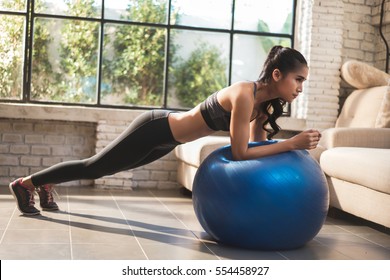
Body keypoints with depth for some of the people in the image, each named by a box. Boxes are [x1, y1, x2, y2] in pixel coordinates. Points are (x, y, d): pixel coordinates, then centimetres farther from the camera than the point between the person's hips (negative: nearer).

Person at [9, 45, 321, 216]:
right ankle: (26, 184, 28)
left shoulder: (262, 99, -2)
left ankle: (47, 184, 46)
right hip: (155, 130, -8)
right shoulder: (245, 95, -29)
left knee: (102, 167, 25)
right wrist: (292, 144, -30)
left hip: (166, 133, 8)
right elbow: (240, 153, -30)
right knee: (94, 167, 8)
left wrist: (291, 145, -9)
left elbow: (256, 144, 5)